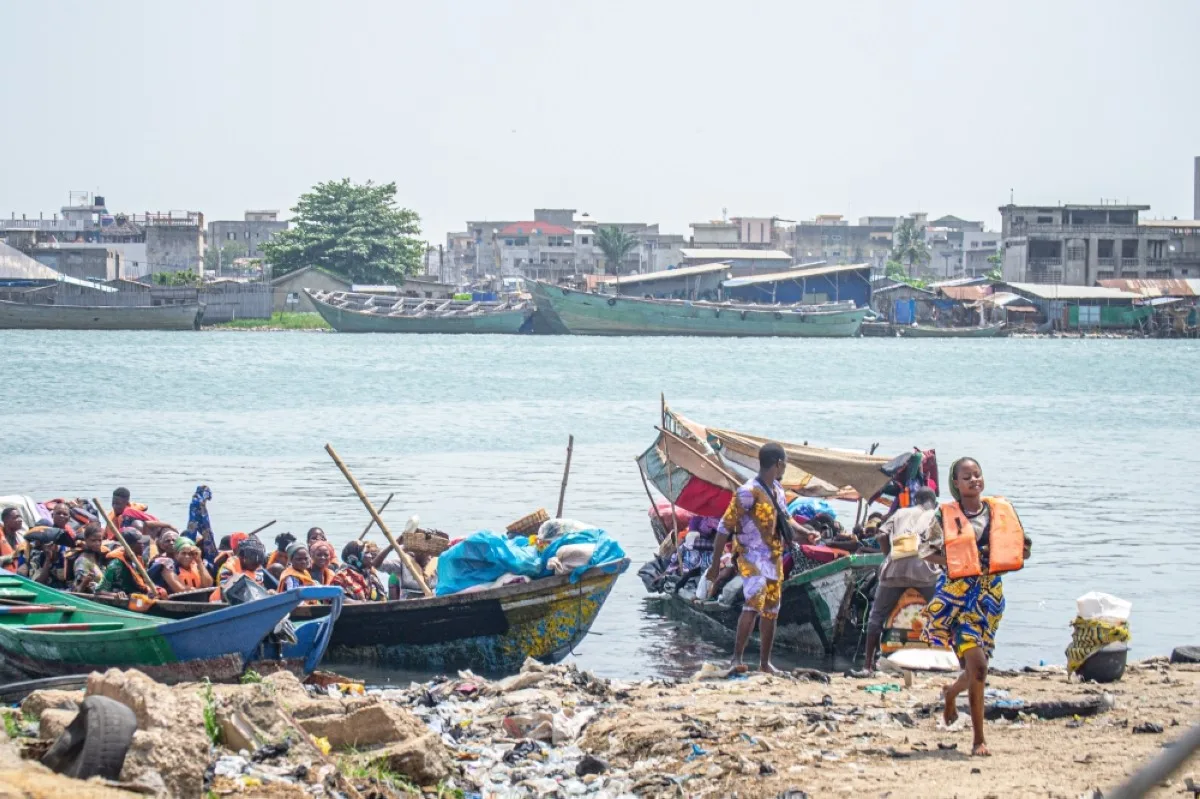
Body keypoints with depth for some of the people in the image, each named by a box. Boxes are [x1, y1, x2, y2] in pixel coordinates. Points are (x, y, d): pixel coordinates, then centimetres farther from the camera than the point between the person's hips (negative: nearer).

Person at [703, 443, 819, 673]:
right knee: (753, 605, -22)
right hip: (752, 558, -9)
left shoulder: (777, 490, 9)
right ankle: (737, 658, -19)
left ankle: (765, 662, 22)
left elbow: (784, 520, 23)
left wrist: (804, 533, 2)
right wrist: (715, 565, -16)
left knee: (771, 612, 13)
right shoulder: (748, 492, -17)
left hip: (774, 559, 9)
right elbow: (725, 527, -15)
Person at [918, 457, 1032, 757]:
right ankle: (979, 739, 0)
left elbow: (1023, 548, 10)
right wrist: (952, 562, -9)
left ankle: (951, 692, 44)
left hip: (989, 594, 3)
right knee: (977, 665, -11)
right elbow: (925, 548, 6)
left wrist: (996, 561, -6)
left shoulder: (1000, 510, 5)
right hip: (955, 590, -3)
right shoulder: (945, 515, 0)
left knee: (977, 668, 7)